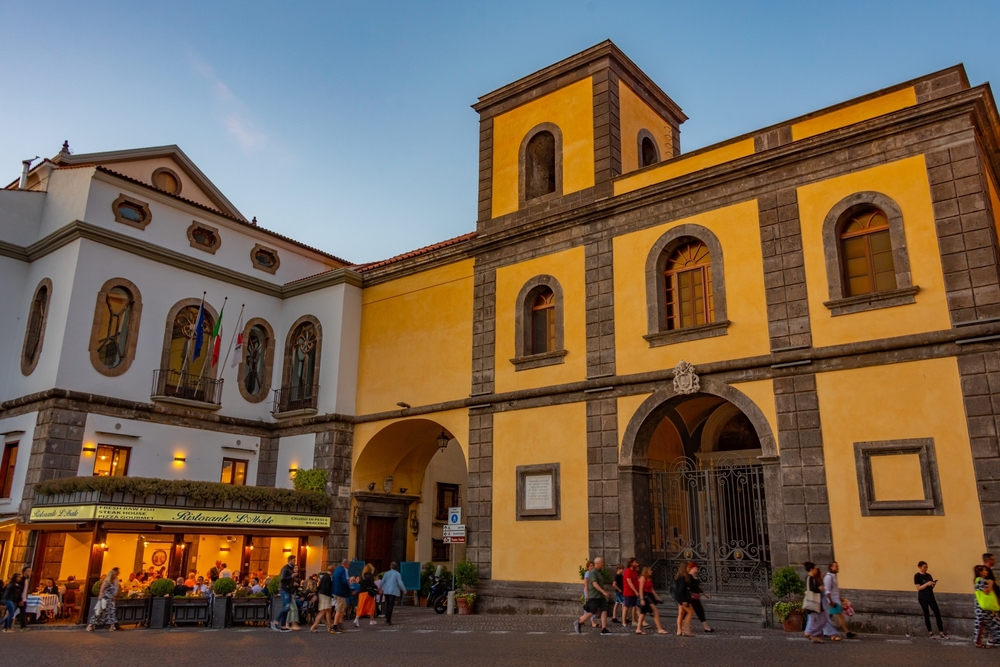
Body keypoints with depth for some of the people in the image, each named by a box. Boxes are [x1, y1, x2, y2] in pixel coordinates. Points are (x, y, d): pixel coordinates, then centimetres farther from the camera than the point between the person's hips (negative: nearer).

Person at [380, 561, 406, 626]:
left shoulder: (387, 573, 7)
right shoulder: (397, 574, -4)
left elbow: (382, 582, 10)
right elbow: (400, 583, -9)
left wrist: (382, 589, 27)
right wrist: (404, 590, 1)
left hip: (386, 591, 4)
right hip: (394, 591, -4)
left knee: (387, 605, 15)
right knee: (391, 606, -3)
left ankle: (387, 618, 15)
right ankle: (388, 620, -5)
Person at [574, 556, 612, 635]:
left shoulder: (600, 572, 15)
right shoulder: (593, 572, -13)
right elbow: (594, 584, -24)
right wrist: (603, 592, -30)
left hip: (600, 596, 9)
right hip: (594, 596, -9)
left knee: (604, 611, -2)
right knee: (591, 613, -6)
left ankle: (604, 629, -2)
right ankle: (578, 623, 9)